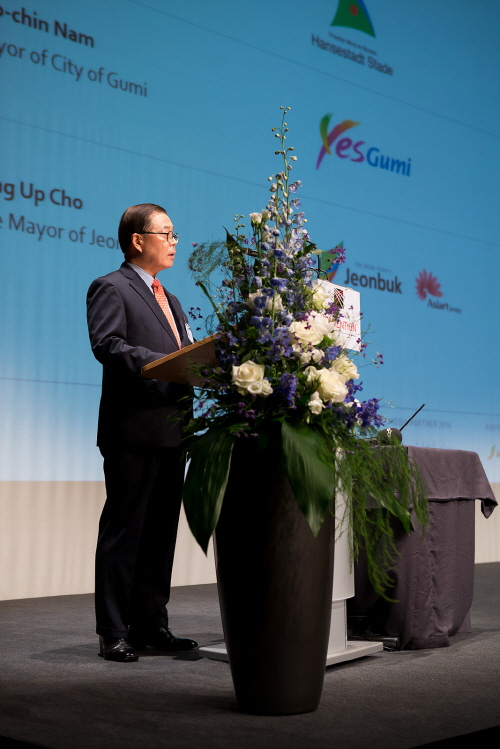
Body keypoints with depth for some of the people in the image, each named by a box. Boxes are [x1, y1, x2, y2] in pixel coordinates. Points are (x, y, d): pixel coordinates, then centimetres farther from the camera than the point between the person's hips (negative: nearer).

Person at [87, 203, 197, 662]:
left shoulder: (169, 299, 25)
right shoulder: (111, 288, -2)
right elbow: (106, 344, -18)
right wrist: (168, 365, -25)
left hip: (172, 431, 8)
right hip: (134, 430, -8)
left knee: (161, 533, 11)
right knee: (123, 531, -3)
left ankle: (152, 627, 19)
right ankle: (113, 633, 4)